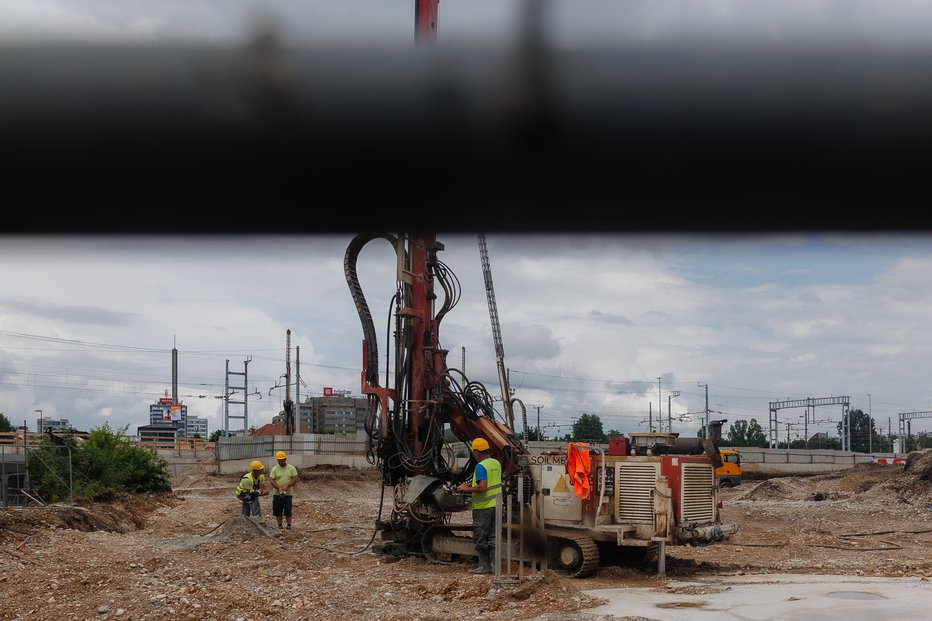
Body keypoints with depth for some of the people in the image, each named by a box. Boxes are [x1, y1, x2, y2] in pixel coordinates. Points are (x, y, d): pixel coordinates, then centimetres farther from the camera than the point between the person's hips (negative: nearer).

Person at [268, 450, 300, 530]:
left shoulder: (291, 468, 1)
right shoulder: (274, 469, 2)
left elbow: (295, 479, -4)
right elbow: (272, 480, -3)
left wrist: (287, 486, -18)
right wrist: (279, 488, -19)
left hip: (288, 493, -1)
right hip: (277, 494, 1)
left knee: (288, 511, -1)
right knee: (278, 511, 5)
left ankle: (289, 526, 6)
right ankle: (280, 526, 14)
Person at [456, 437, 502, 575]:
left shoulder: (481, 466, -18)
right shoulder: (496, 463, 9)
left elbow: (482, 487, -27)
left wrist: (467, 489, -13)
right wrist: (472, 483, 19)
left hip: (483, 507, -8)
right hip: (495, 505, 8)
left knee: (480, 538, 3)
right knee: (493, 537, 12)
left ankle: (484, 566, 6)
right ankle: (494, 565, 13)